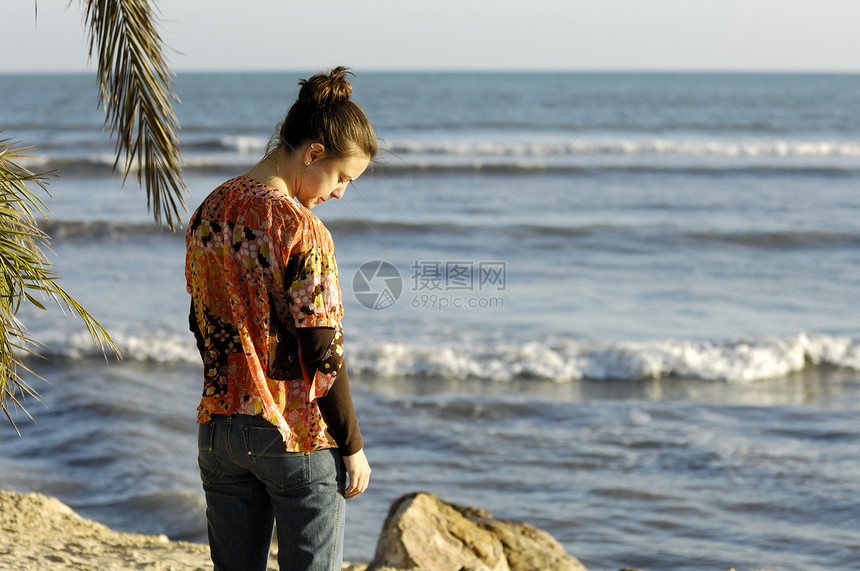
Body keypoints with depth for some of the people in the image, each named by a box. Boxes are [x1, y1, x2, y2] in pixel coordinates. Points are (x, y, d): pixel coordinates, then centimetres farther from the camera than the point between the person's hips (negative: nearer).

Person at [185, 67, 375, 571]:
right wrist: (352, 445, -8)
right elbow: (323, 353, -16)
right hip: (296, 436, -7)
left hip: (219, 430, 7)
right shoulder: (301, 229, -18)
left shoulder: (209, 213, 5)